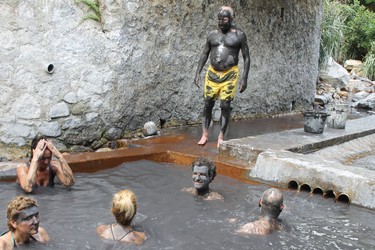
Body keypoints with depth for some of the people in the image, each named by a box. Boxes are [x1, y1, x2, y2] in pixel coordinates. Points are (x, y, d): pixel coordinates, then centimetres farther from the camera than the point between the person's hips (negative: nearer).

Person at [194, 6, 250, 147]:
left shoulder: (239, 35, -2)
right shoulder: (212, 34, 7)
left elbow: (246, 58, -2)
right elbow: (204, 55, 13)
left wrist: (244, 78, -9)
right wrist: (198, 73, 4)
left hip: (229, 75, -3)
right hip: (212, 73, 3)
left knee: (225, 106, -3)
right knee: (208, 104, 5)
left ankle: (221, 137, 8)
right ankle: (205, 134, 15)